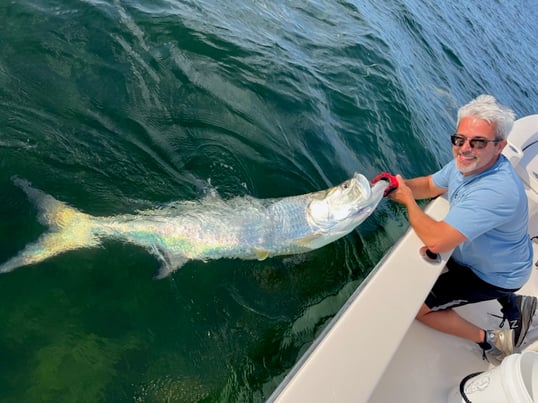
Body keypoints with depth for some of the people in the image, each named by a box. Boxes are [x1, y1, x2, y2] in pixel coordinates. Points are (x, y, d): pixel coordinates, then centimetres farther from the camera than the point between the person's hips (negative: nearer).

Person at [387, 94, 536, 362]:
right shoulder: (468, 163, -12)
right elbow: (429, 185, 5)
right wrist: (399, 185, -17)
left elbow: (436, 241, -42)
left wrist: (408, 200, -26)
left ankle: (489, 340, 11)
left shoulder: (496, 191, -39)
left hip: (494, 277, -8)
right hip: (476, 255, 8)